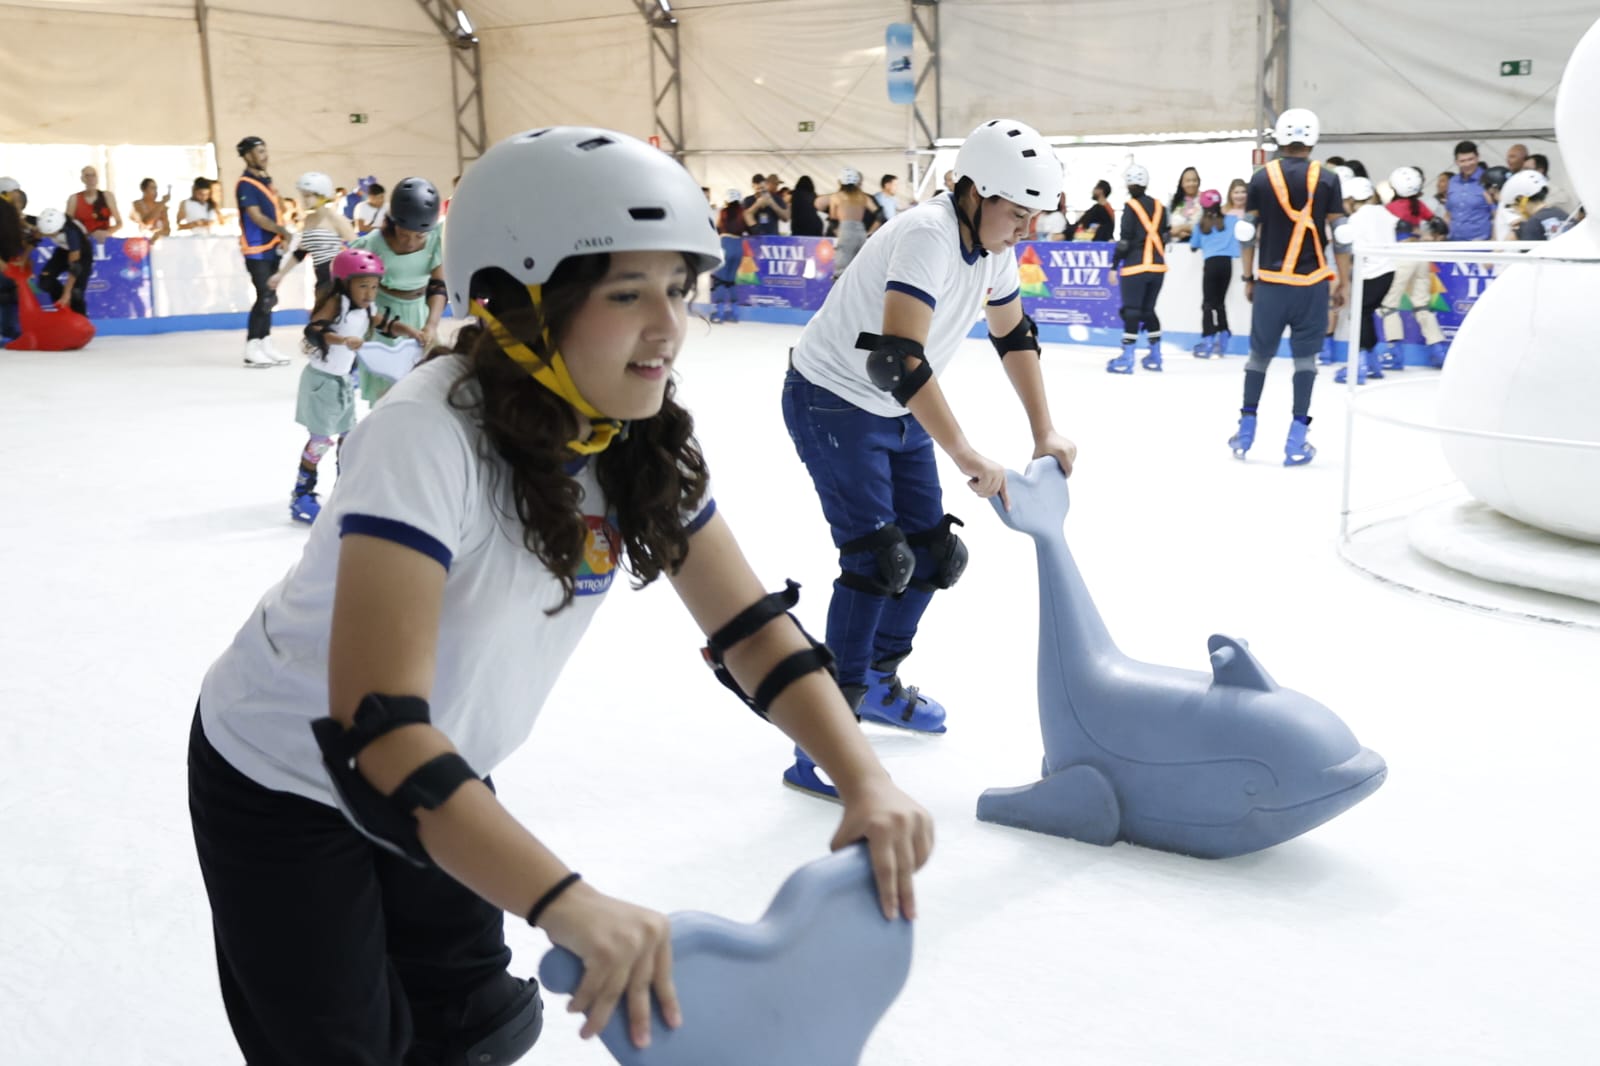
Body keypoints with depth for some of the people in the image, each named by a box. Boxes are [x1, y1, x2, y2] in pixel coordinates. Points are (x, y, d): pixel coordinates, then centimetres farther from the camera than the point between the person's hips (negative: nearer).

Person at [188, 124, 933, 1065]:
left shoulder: (641, 441, -14)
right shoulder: (430, 437, -35)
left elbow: (750, 626, -10)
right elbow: (374, 729, -42)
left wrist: (865, 779, -24)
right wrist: (570, 905, -51)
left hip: (443, 770, 6)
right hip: (290, 783, -5)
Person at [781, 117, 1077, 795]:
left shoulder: (992, 243, -2)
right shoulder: (928, 236, -30)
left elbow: (1015, 336, 11)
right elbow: (897, 359, -39)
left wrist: (1045, 434, 7)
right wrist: (965, 456, -36)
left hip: (899, 410, 9)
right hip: (832, 402, -9)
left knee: (932, 554, 10)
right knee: (876, 557, -17)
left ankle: (879, 683, 31)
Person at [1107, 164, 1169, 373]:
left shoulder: (1130, 207, -9)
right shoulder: (1158, 206, 9)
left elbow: (1125, 240, -12)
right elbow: (1165, 236, 13)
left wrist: (1115, 265, -6)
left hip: (1136, 267, -6)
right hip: (1158, 266, 6)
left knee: (1131, 311, -5)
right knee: (1148, 309, 15)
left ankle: (1126, 359, -9)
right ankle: (1155, 357, 17)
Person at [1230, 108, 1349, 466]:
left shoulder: (1262, 177, 2)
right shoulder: (1326, 180, -1)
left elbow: (1247, 232, 2)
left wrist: (1248, 278, 11)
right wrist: (1343, 282, 6)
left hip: (1270, 282, 1)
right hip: (1311, 283, -1)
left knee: (1260, 354, 13)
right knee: (1305, 357, 4)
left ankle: (1246, 432, 17)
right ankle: (1296, 442, 1)